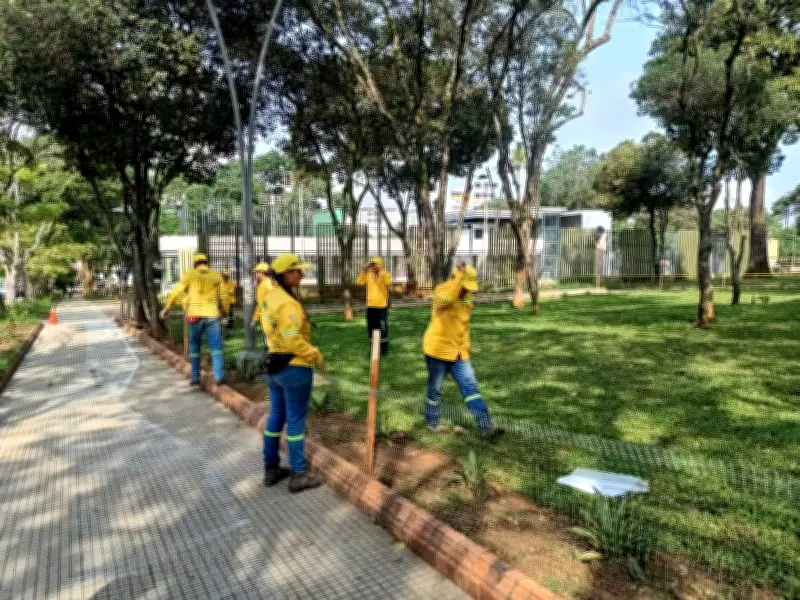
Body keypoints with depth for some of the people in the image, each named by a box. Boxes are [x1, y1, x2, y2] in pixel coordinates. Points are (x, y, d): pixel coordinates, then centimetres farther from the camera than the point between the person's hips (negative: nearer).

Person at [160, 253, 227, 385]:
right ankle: (219, 375, -7)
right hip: (212, 315, 0)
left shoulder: (189, 274, 5)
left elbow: (176, 292, 1)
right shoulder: (216, 276, 8)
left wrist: (167, 308, 10)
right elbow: (223, 296, 9)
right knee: (215, 346, 3)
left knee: (194, 347, 12)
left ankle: (195, 377, 15)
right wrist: (222, 310, 23)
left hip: (195, 315, 0)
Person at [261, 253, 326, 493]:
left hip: (274, 365, 9)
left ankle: (271, 469, 29)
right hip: (294, 368, -9)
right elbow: (292, 339, -27)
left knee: (276, 416, 17)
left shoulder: (272, 296, 8)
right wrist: (315, 355, -15)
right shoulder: (288, 303, -22)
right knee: (296, 421, 1)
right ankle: (299, 475, 12)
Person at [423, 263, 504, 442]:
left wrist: (466, 346, 17)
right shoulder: (441, 291, -16)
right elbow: (447, 299, -43)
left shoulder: (467, 297, 8)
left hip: (459, 352, 6)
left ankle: (485, 427, -2)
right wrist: (460, 275, -37)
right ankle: (432, 422, 30)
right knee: (435, 390, 9)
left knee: (471, 387, -1)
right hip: (438, 350, -6)